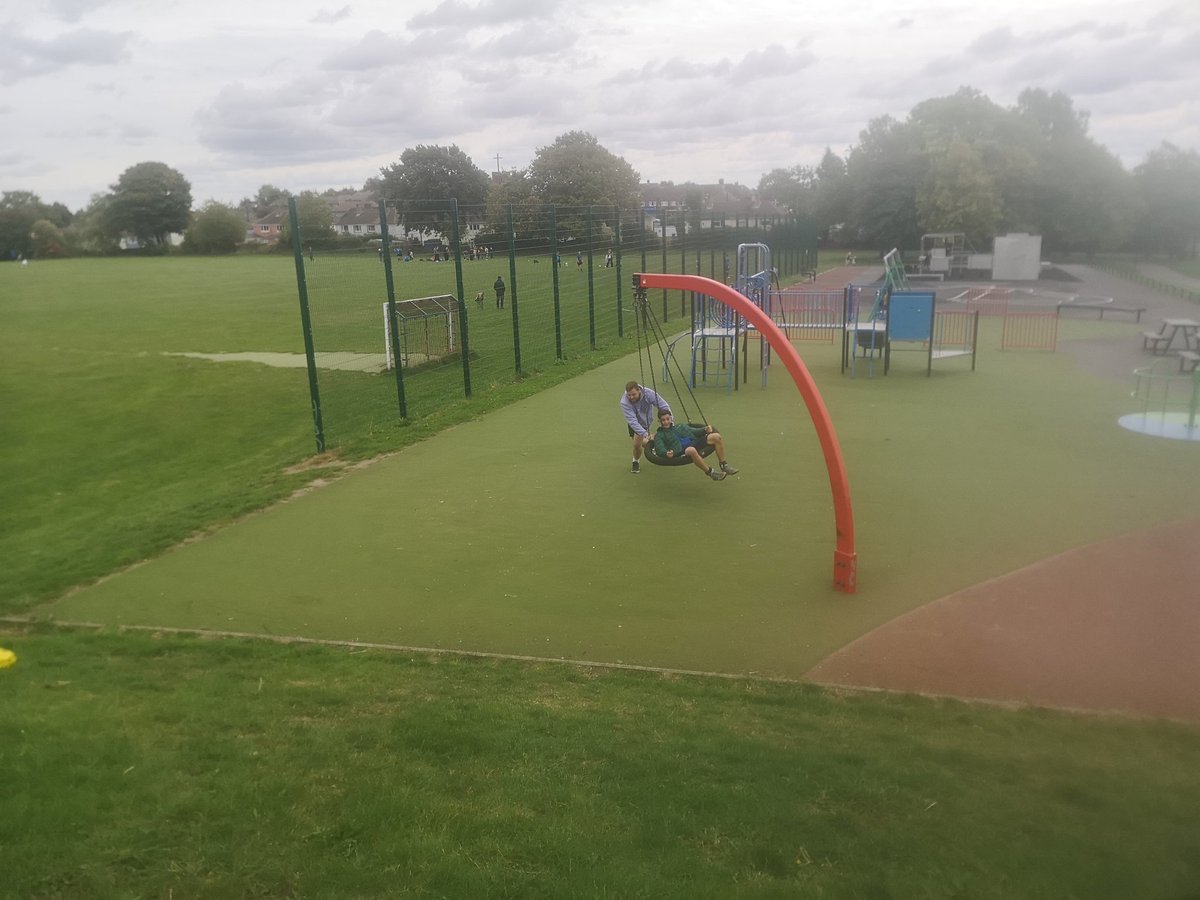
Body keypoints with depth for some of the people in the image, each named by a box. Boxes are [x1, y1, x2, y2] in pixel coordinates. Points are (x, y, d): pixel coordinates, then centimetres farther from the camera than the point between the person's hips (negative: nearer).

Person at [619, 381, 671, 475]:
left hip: (647, 420, 1)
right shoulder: (624, 402, -36)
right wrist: (644, 434, -51)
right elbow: (632, 421, -42)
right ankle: (636, 461, 20)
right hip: (635, 424, -1)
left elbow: (664, 406, -25)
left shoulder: (648, 394, -32)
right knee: (637, 444, -12)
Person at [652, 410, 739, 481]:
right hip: (681, 451, -6)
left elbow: (695, 431, 24)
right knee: (691, 450, -43)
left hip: (696, 442, 6)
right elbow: (659, 449, -2)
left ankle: (724, 466, -10)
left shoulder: (681, 427, 32)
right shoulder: (659, 435, 15)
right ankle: (710, 472, -32)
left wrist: (705, 430, 2)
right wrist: (667, 453, -26)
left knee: (716, 436, -16)